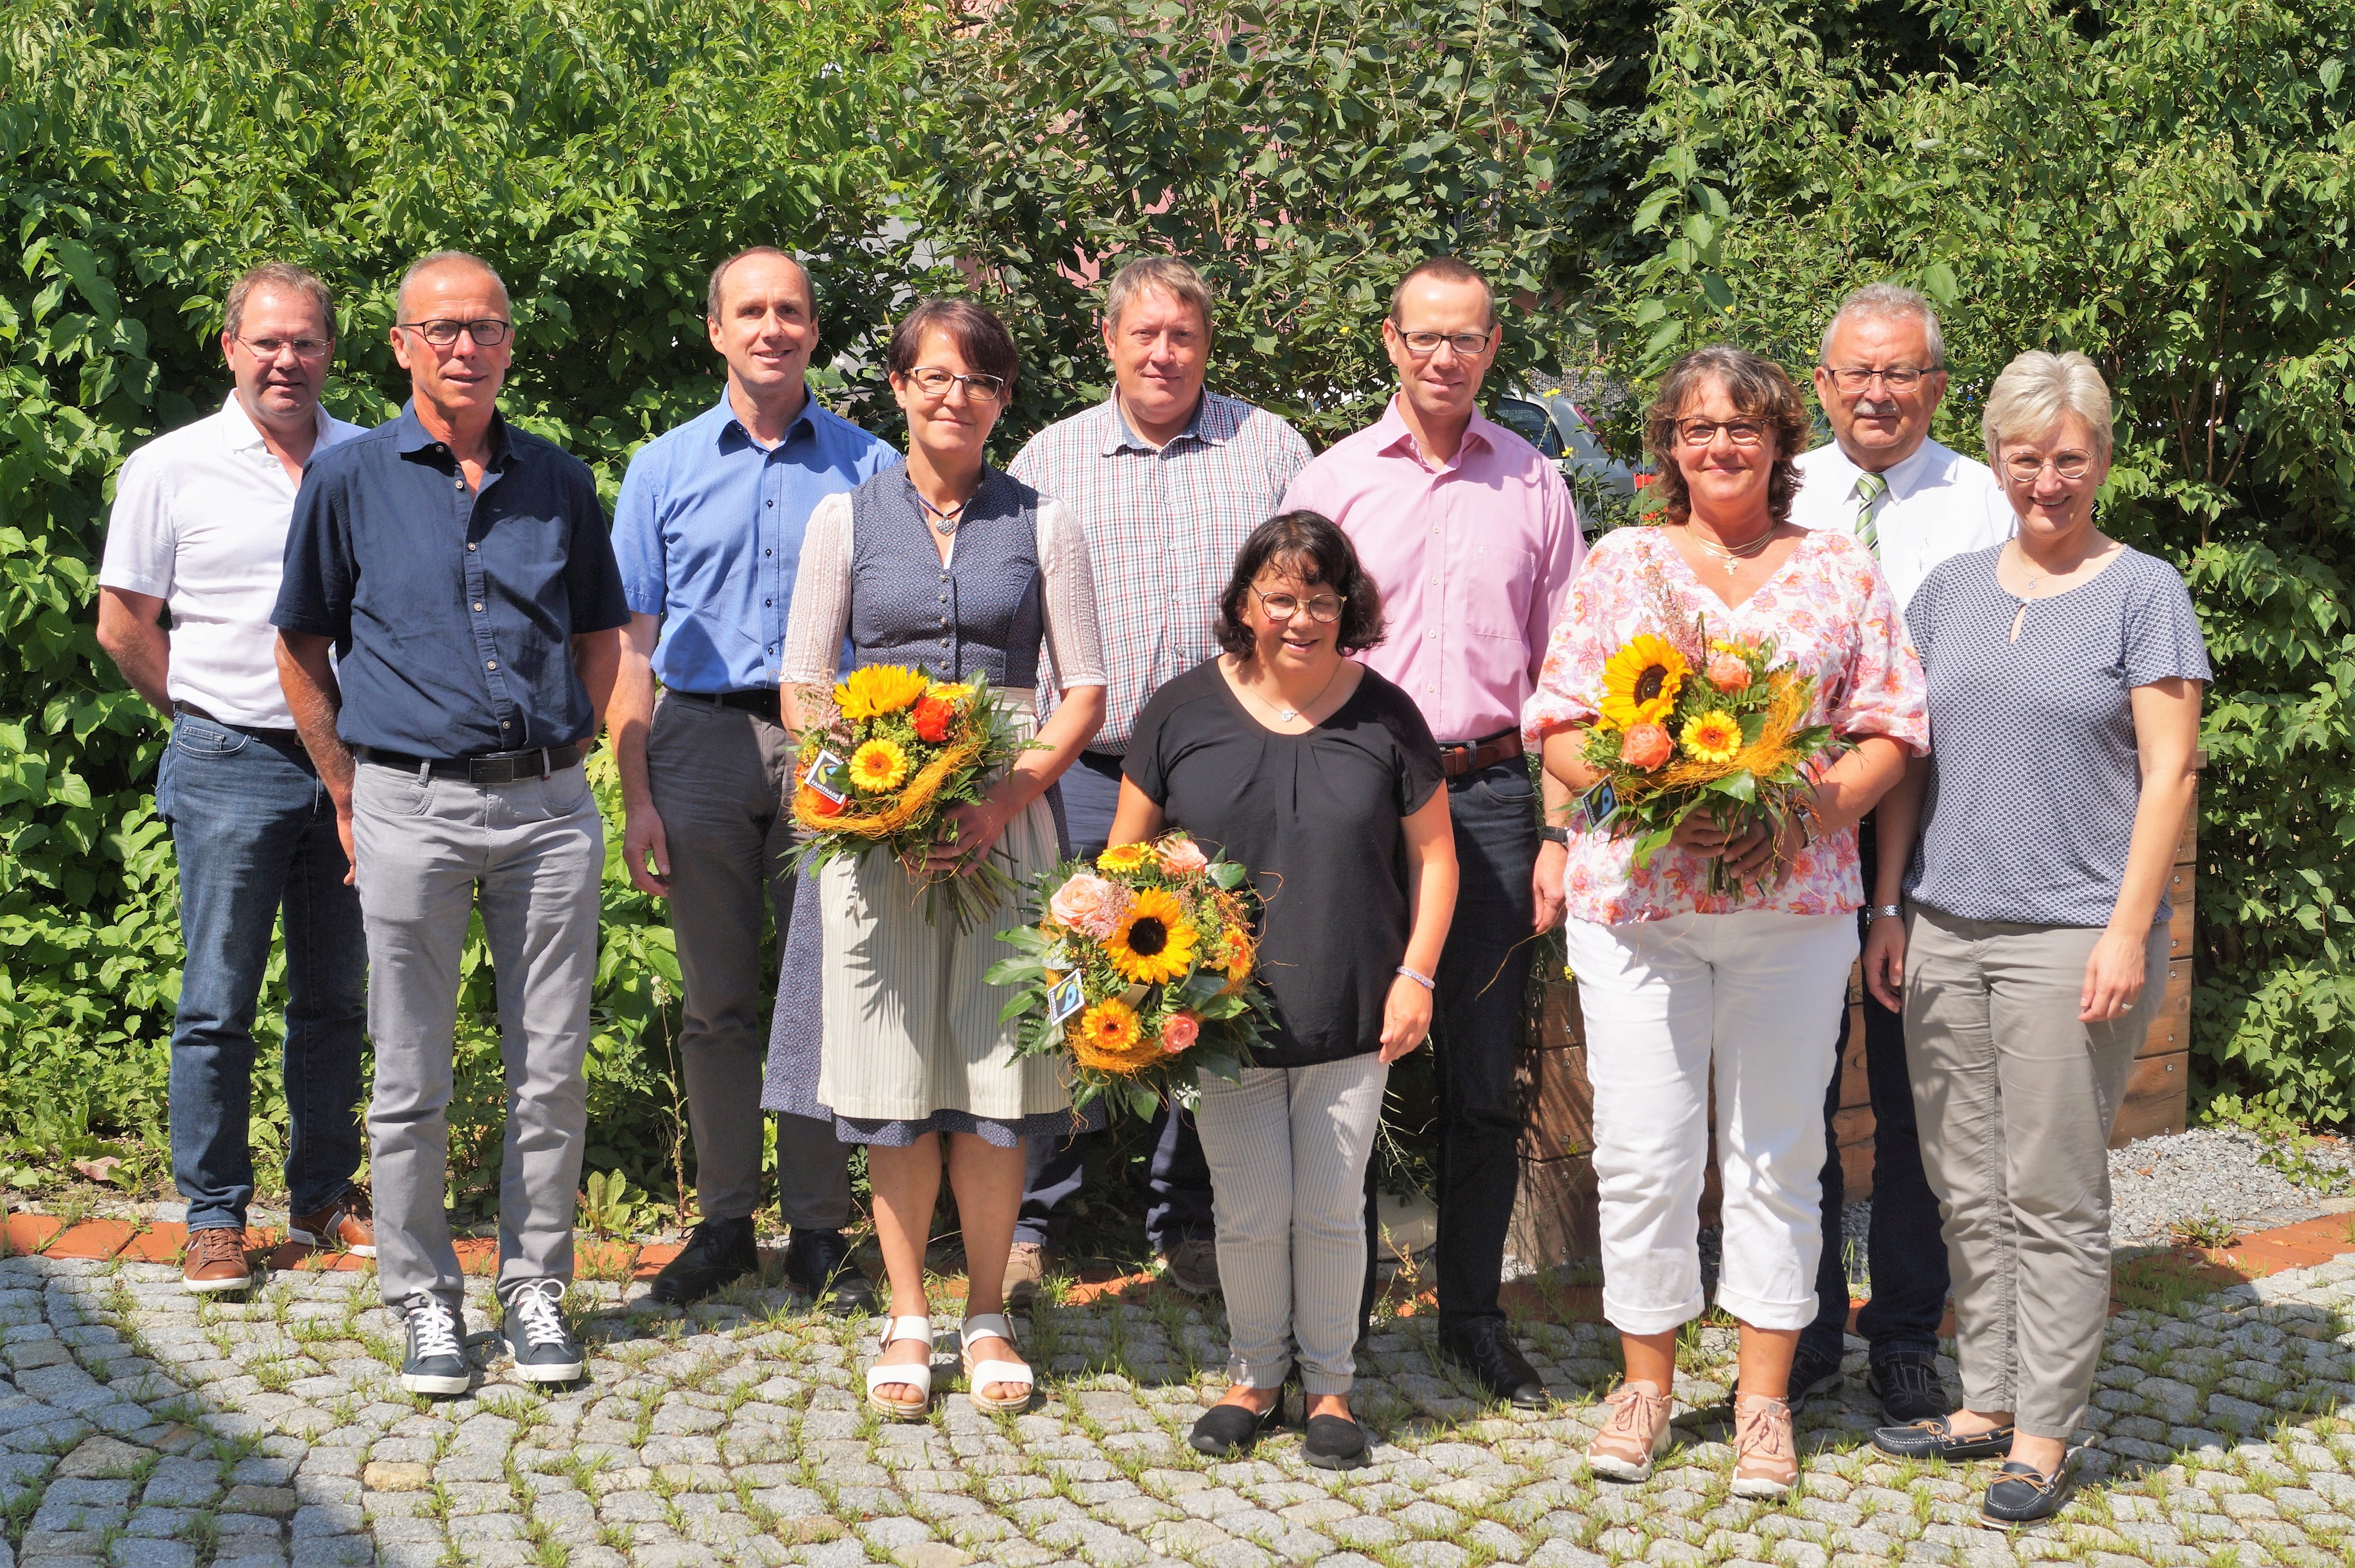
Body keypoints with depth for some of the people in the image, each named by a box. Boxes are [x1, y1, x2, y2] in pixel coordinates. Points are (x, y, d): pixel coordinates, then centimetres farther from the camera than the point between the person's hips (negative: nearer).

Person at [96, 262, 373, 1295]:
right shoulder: (169, 469, 0)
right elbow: (123, 627, 5)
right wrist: (209, 717, 6)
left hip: (351, 762, 3)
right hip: (231, 769, -2)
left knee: (336, 994, 10)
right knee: (219, 1002, 0)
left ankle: (324, 1195, 22)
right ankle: (214, 1218, 10)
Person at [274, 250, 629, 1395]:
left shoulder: (558, 481, 9)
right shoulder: (349, 478, 2)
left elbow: (600, 635, 18)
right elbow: (301, 646, 8)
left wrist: (558, 760, 10)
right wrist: (349, 796, 5)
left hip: (550, 804, 2)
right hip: (411, 804, -2)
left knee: (552, 1069, 6)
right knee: (412, 1077, 4)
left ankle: (536, 1289, 19)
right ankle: (423, 1299, 18)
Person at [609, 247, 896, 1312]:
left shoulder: (868, 468, 6)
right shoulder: (665, 468, 8)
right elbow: (630, 646, 6)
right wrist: (637, 797, -2)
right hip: (701, 742, 1)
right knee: (718, 1001, 7)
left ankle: (820, 1231, 12)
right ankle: (724, 1219, 18)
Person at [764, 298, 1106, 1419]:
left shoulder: (1042, 526, 8)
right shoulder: (846, 519, 8)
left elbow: (1085, 691, 5)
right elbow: (802, 687, 6)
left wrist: (1010, 795, -11)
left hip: (1006, 818, 0)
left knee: (995, 1066, 1)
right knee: (893, 1074, 2)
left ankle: (987, 1316, 16)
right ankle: (908, 1320, 14)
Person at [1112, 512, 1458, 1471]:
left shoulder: (1385, 716, 2)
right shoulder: (1183, 710, 1)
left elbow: (1432, 854, 8)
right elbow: (1127, 852, 7)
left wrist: (1417, 975, -1)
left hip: (1352, 1021, 0)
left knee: (1331, 1210, 6)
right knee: (1251, 1212, 4)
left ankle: (1329, 1384, 25)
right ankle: (1253, 1378, 26)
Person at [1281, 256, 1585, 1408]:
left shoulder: (1534, 486, 8)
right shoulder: (1331, 482, 5)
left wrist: (1559, 832, 3)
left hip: (1493, 794, 1)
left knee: (1486, 1074, 6)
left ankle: (1474, 1314, 19)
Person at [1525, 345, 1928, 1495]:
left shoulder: (1841, 571, 8)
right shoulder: (1620, 563, 8)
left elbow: (1890, 730, 5)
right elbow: (1559, 725, 4)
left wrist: (1811, 809, -13)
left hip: (1794, 901, 0)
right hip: (1633, 895, 0)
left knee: (1776, 1152, 6)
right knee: (1643, 1151, 3)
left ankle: (1765, 1399, 18)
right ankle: (1646, 1382, 20)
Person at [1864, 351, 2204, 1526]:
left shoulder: (2142, 593, -1)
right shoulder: (1951, 589, 12)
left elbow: (2168, 773, -5)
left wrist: (2129, 931, -12)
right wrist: (1889, 910, 8)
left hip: (2071, 935, -4)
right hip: (1945, 930, 5)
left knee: (2053, 1198, 1)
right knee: (1968, 1193, 10)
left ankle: (2044, 1438, 11)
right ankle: (1987, 1404, 23)